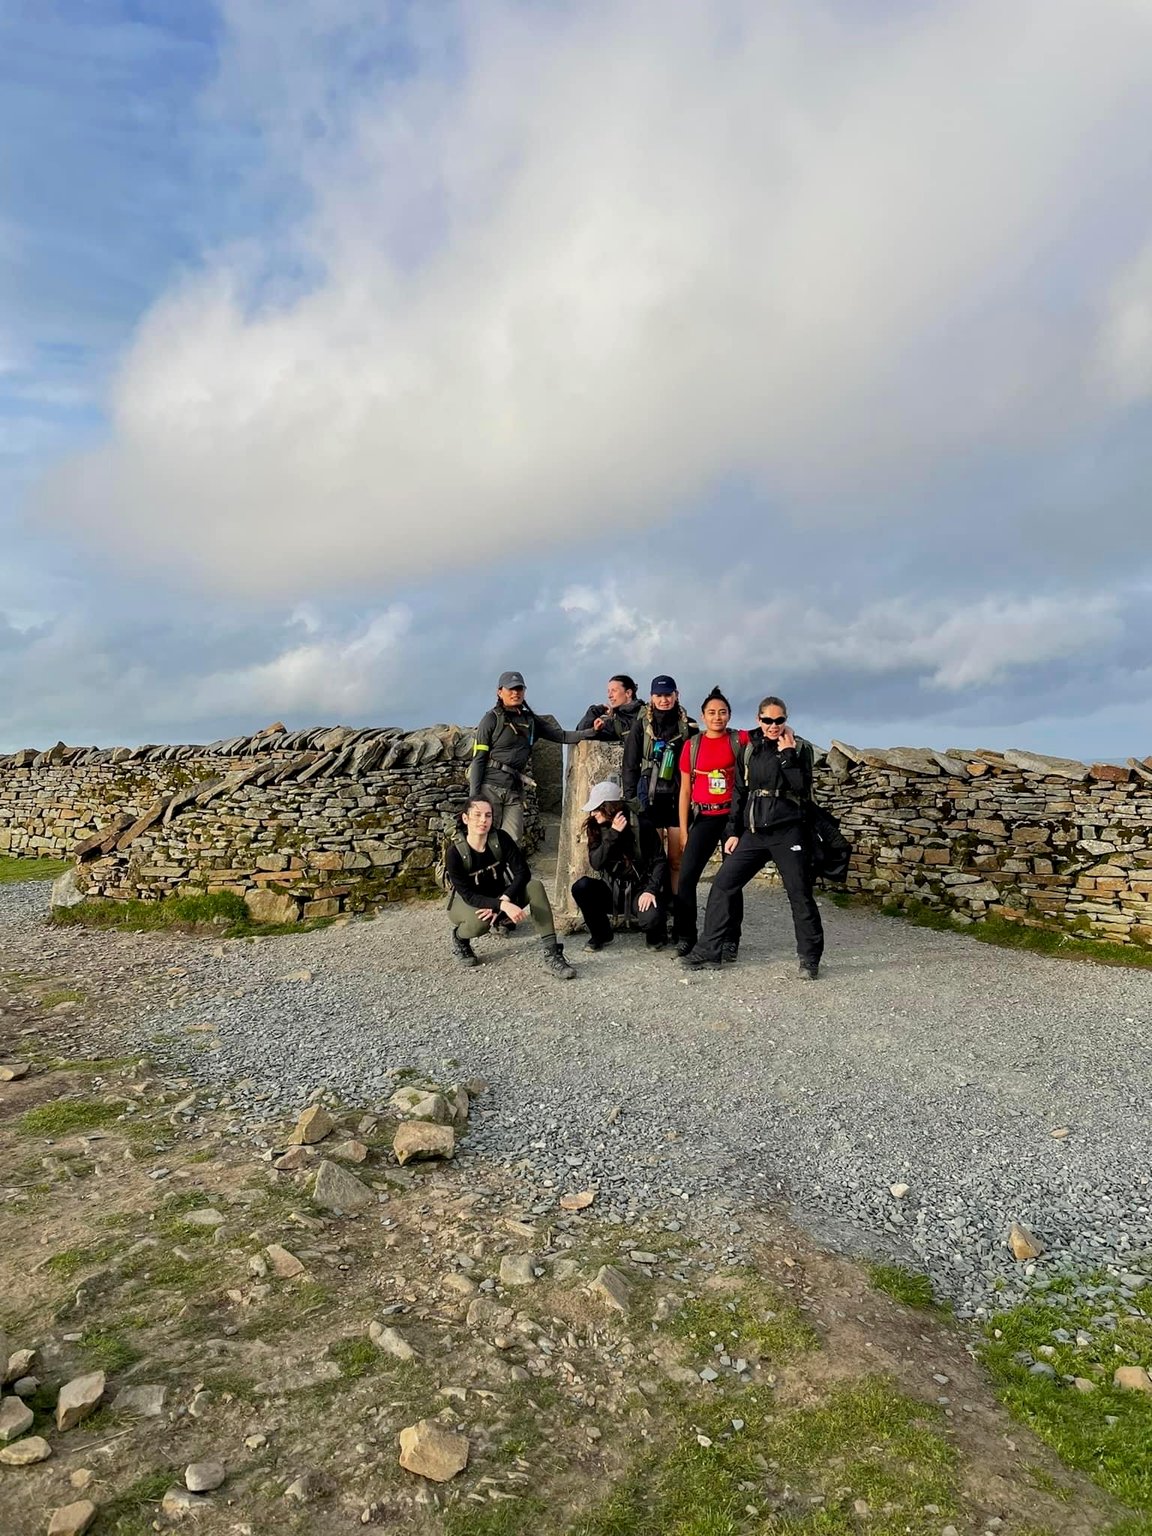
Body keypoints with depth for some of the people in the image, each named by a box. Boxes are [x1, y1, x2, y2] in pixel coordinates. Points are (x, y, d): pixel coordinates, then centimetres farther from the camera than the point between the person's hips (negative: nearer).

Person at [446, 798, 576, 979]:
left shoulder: (500, 838, -15)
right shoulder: (455, 852, -23)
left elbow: (522, 872, -18)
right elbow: (467, 895, -27)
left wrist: (503, 900, -33)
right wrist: (502, 905, -41)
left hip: (499, 897, 4)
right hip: (466, 904, -3)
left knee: (535, 886, -23)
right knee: (481, 921, -39)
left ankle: (551, 955, -28)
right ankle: (459, 937, 0)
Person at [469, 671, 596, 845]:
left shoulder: (530, 720, 16)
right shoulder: (492, 719, 1)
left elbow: (561, 736, 16)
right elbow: (478, 759, -3)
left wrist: (591, 732, 0)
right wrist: (474, 795, -11)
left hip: (514, 790, 5)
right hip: (490, 786, -5)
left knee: (513, 840, -5)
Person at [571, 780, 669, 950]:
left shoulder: (642, 827, -11)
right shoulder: (596, 829, -1)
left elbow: (659, 861, -9)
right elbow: (596, 863, -13)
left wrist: (651, 890, -22)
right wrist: (612, 835, -23)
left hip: (640, 890, -4)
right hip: (612, 891, 4)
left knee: (650, 918, -35)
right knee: (581, 887, -24)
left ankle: (655, 933, 6)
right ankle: (601, 934, 0)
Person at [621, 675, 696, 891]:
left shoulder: (688, 727, 7)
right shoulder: (641, 726, 5)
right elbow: (630, 765, 6)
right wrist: (630, 800, 0)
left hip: (678, 797, 1)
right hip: (650, 797, -1)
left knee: (677, 860, -2)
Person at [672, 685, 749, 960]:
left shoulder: (740, 740, 2)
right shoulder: (691, 746, 6)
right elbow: (685, 791, 7)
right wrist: (683, 831, 5)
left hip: (734, 816, -1)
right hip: (704, 818, 2)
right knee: (686, 876, -6)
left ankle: (730, 940, 10)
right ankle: (684, 937, 4)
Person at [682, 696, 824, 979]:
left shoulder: (800, 747, 1)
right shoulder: (749, 750, 10)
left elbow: (803, 790, -11)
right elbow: (739, 792, 13)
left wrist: (787, 754, -14)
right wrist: (733, 831, 9)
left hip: (787, 831, -4)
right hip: (753, 832, 4)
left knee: (800, 893, -2)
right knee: (723, 885, -1)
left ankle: (810, 958, 13)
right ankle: (708, 951, 7)